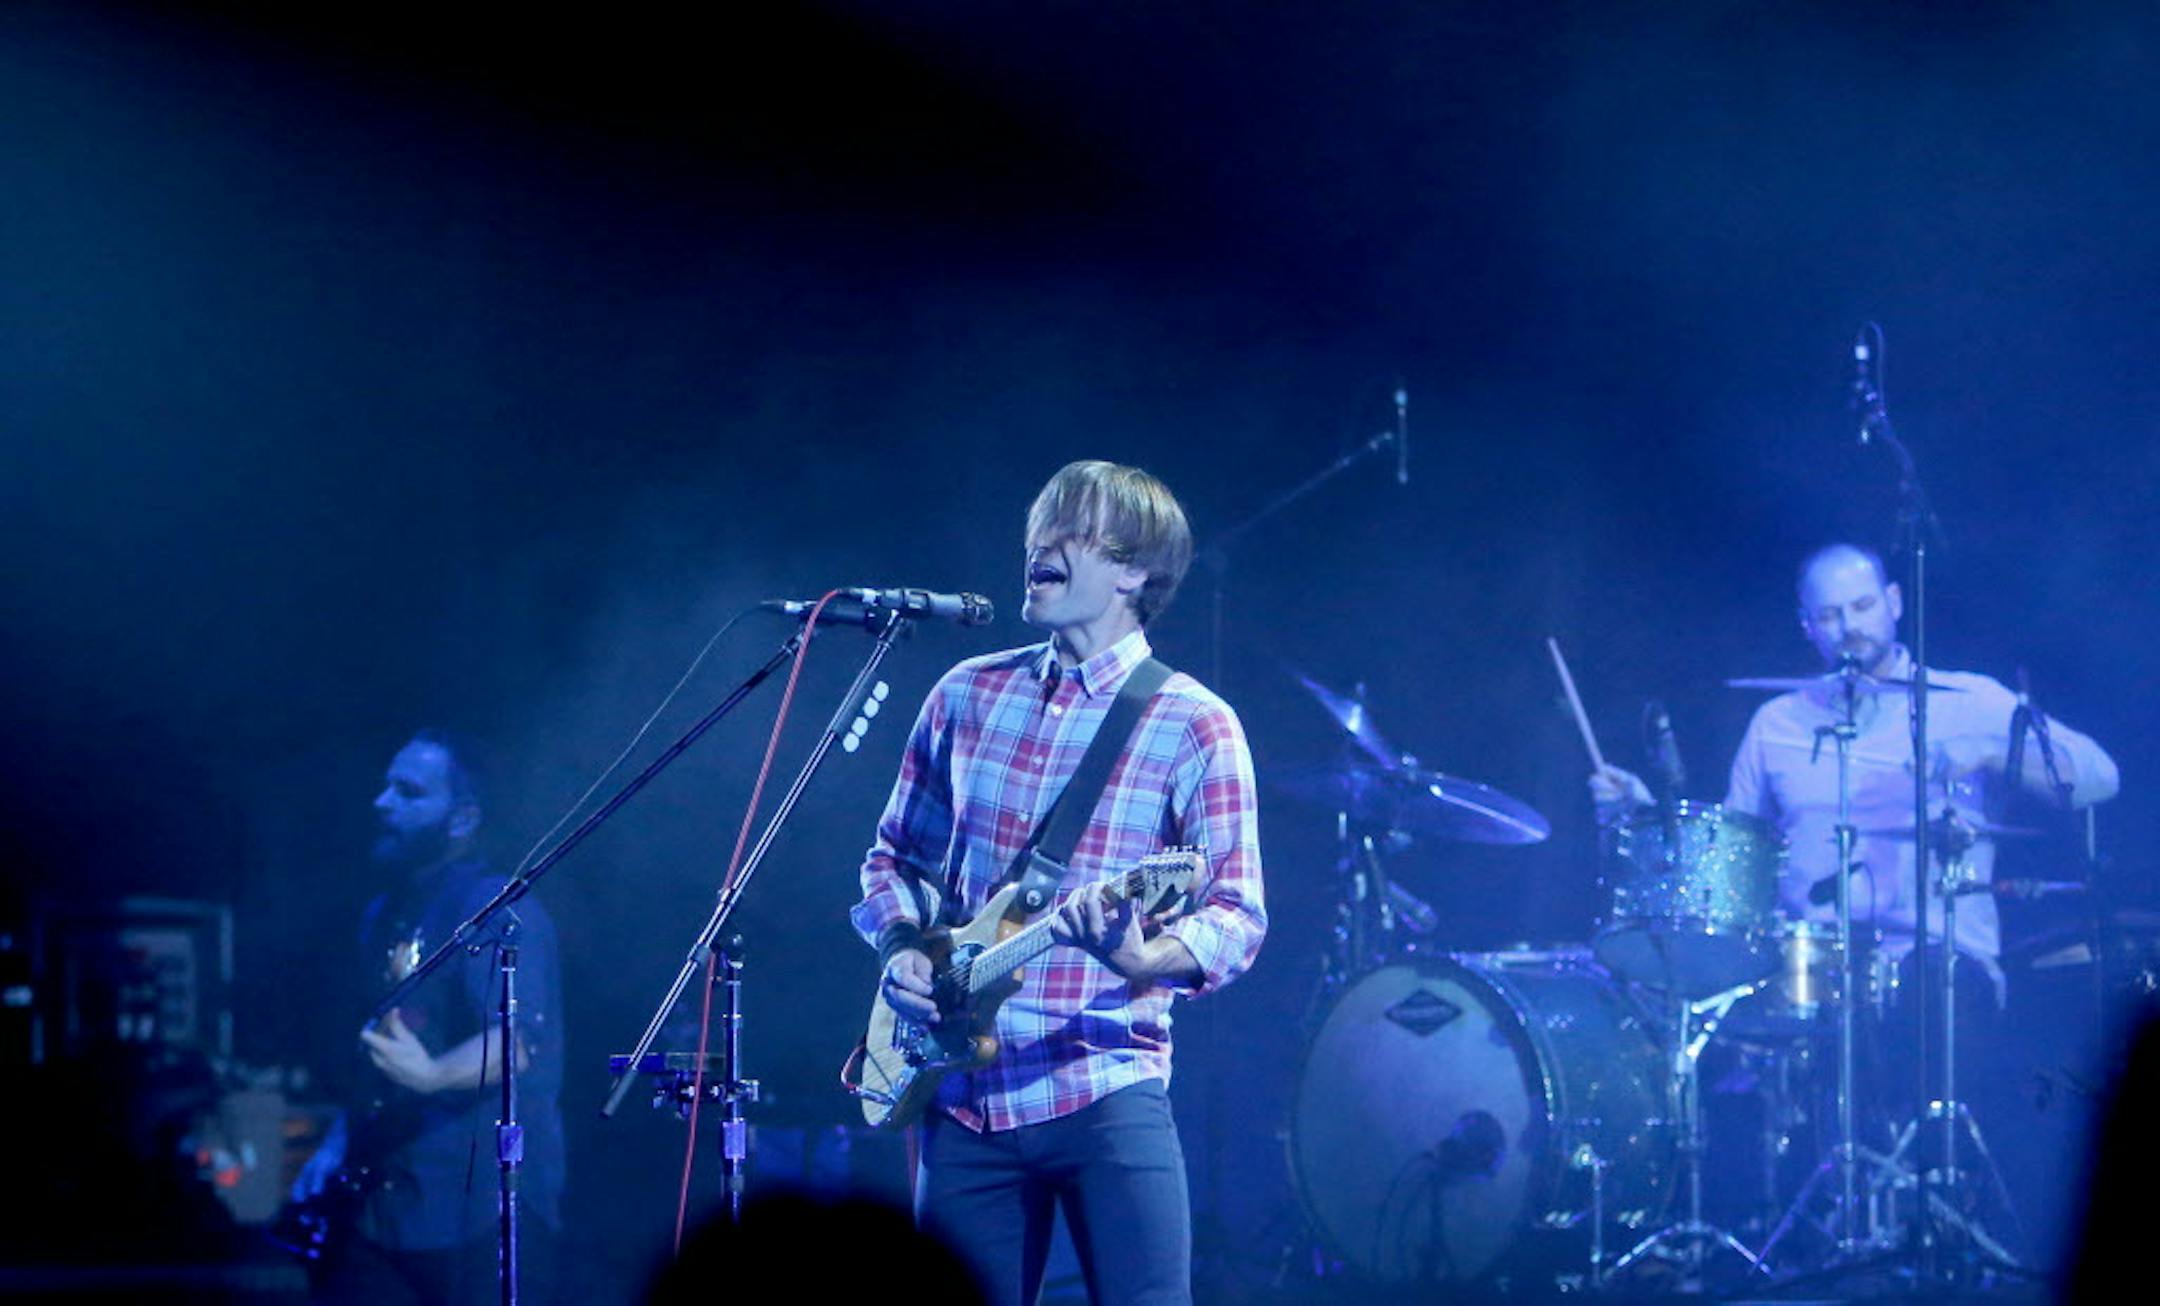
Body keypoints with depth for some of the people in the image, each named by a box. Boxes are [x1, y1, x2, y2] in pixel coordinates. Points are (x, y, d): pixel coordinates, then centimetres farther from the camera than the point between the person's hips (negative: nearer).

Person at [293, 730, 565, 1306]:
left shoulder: (497, 910, -11)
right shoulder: (385, 915, 16)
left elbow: (519, 1041, -26)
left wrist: (432, 1076, -44)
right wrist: (340, 1143, 16)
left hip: (482, 1209, -8)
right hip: (385, 1204, 8)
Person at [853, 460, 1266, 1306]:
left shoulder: (1194, 727, -3)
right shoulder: (968, 695, 11)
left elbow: (1237, 918, -9)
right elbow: (895, 856, 21)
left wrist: (1146, 958, -30)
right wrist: (902, 947, 0)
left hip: (1105, 1096, -4)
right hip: (962, 1097, 4)